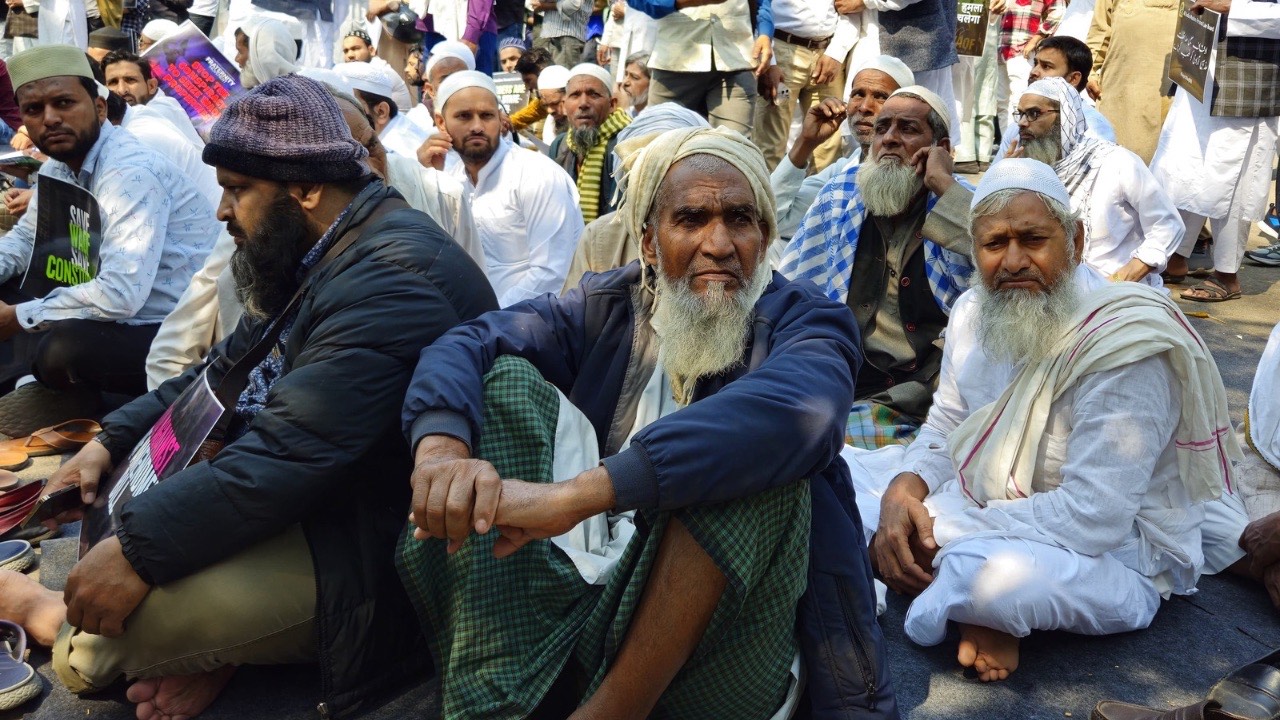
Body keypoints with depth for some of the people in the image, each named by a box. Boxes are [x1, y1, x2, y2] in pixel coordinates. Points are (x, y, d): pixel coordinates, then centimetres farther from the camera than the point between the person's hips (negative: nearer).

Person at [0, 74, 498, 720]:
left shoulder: (393, 277, -27)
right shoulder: (321, 253, 8)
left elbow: (287, 455, -31)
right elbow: (228, 369, 19)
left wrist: (137, 548, -26)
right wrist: (113, 440, 9)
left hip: (372, 551, -11)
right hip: (316, 494, 11)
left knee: (111, 626, -23)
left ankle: (61, 627, 12)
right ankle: (212, 653, 1)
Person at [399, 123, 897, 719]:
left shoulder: (804, 320, -3)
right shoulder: (607, 307, 7)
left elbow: (795, 409, -29)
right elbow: (465, 344, -9)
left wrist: (579, 494, -40)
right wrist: (441, 448, -34)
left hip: (722, 631, -3)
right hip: (587, 600, 3)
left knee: (751, 444, -26)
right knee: (504, 376, -9)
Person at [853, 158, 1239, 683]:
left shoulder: (1124, 343, -24)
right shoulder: (974, 312, 0)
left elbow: (1092, 518, -29)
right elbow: (945, 429, 7)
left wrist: (944, 532, -26)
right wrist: (904, 491, -15)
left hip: (1109, 553, -8)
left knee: (1001, 573, -42)